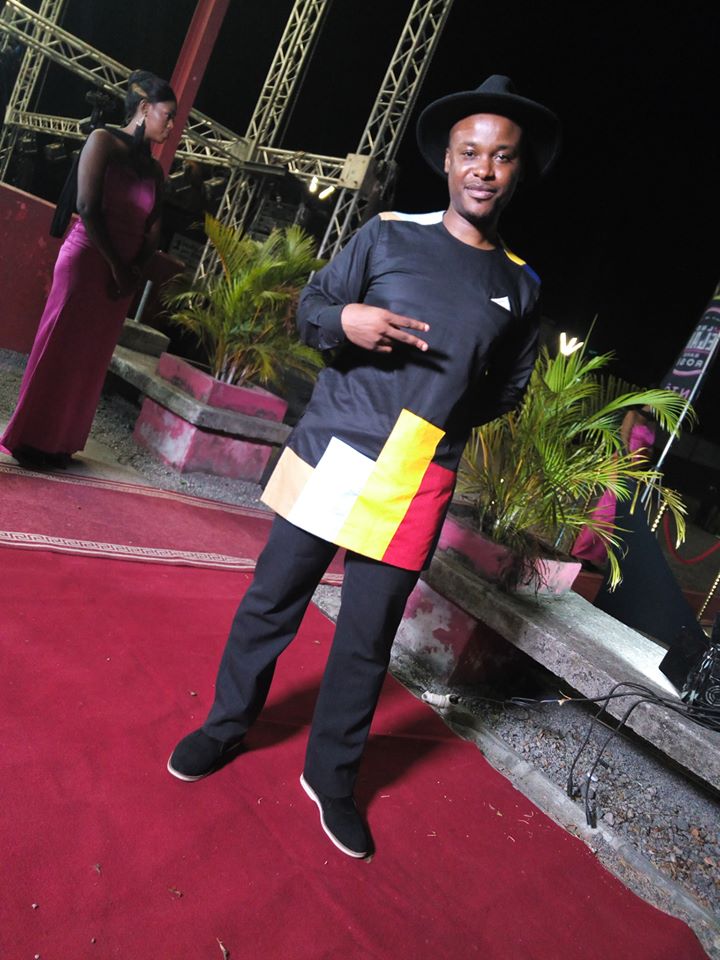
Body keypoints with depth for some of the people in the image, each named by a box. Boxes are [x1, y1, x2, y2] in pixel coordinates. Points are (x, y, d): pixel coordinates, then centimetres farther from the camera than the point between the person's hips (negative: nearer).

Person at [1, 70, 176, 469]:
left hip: (123, 272, 6)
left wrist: (135, 270, -9)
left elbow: (153, 229, 7)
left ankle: (58, 442, 17)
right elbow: (88, 208, -13)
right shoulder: (103, 140, -3)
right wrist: (115, 265, -16)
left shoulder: (154, 170, 13)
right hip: (87, 260, -6)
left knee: (91, 358, 7)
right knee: (59, 349, -2)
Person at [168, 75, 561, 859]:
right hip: (329, 455, 0)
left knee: (367, 641, 9)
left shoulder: (521, 286, 8)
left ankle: (330, 776, 31)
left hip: (413, 485, 1)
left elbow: (509, 386, 18)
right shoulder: (388, 234, 3)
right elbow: (308, 307, 6)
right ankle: (227, 724, 36)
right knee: (270, 604, 11)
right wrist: (344, 319, -15)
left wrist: (449, 411, 2)